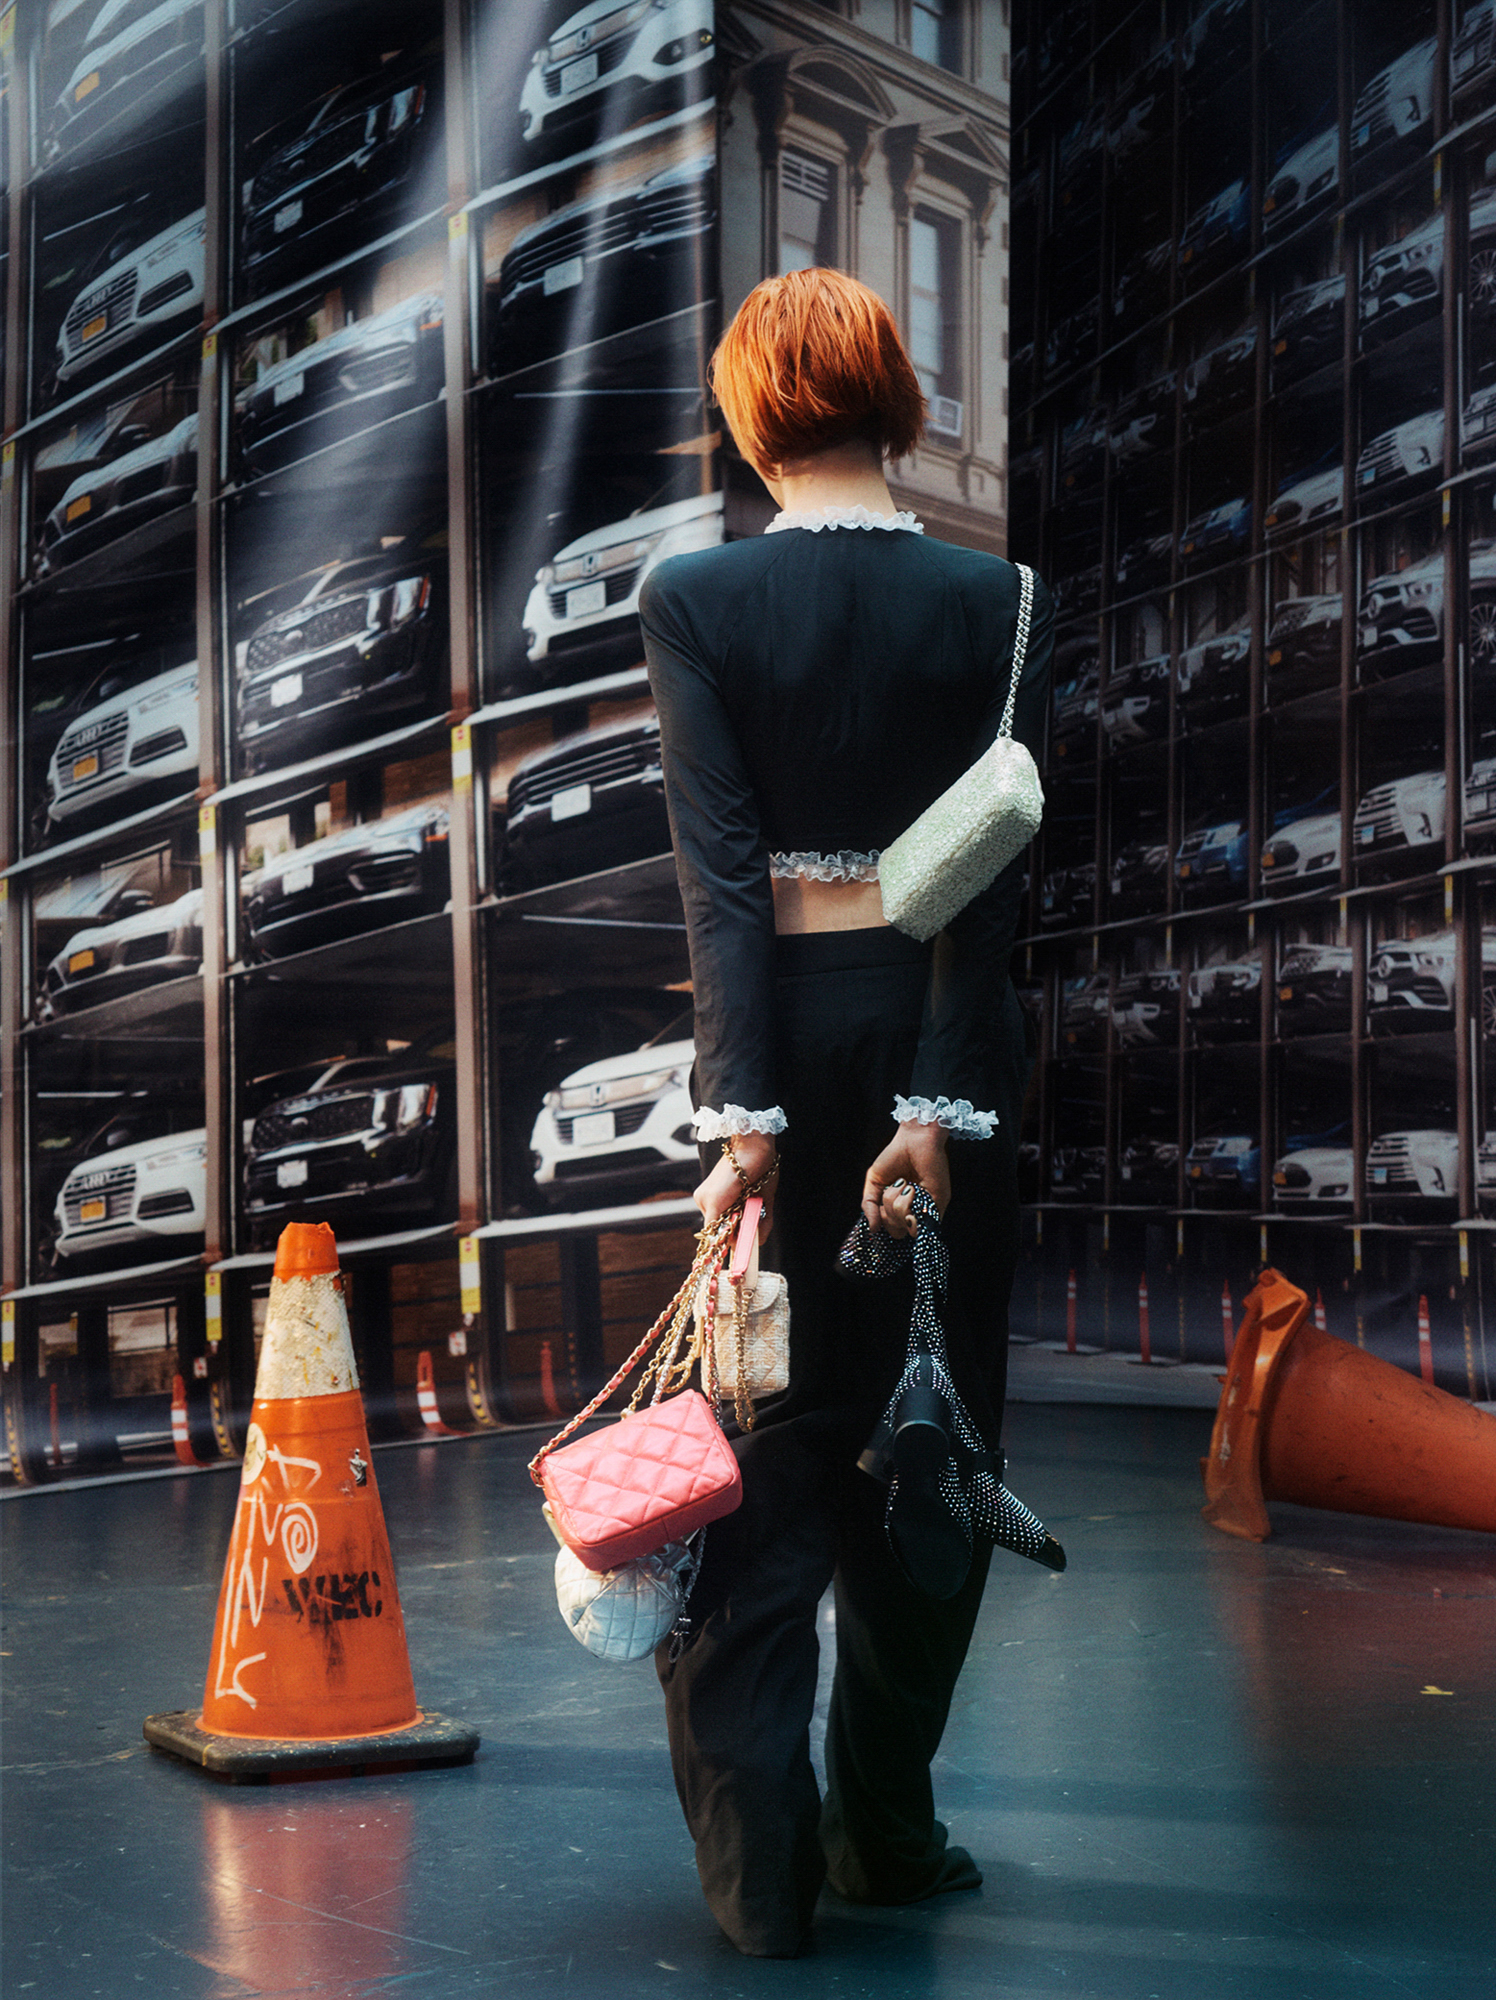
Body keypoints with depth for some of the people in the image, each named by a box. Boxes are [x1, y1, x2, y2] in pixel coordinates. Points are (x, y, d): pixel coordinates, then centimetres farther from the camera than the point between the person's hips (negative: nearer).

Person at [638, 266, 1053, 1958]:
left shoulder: (693, 601, -4)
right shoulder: (995, 602, -2)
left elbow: (719, 863, -12)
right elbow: (988, 871, -10)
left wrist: (745, 1107, -15)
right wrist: (941, 1106, -13)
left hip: (781, 1028, 0)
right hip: (941, 1034, 1)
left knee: (767, 1434, 6)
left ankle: (759, 1857, 1)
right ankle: (886, 1829, 19)